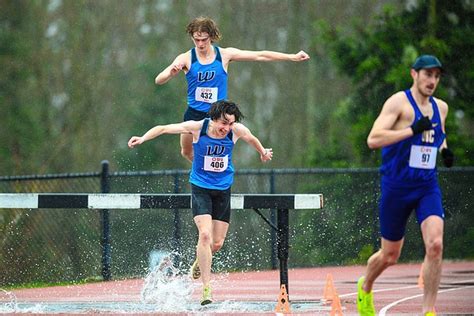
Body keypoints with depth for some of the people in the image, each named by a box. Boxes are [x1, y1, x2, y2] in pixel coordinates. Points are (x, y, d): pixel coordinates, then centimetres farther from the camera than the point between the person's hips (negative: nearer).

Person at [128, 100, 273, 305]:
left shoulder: (237, 130, -11)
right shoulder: (197, 127, -17)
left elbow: (252, 139, 13)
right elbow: (164, 128, -10)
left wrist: (263, 153, 31)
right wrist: (143, 138, -25)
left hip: (223, 189, 3)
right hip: (200, 187, -3)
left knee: (217, 243, 5)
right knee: (205, 234, -21)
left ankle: (200, 260, 42)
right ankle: (206, 288, -17)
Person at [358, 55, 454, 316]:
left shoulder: (440, 107, 9)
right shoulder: (399, 102, -11)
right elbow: (373, 140, -22)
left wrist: (444, 150, 8)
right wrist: (412, 130, -28)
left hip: (428, 187, 4)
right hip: (397, 188, -4)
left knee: (435, 245, -18)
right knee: (390, 255, 8)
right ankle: (365, 288, 41)